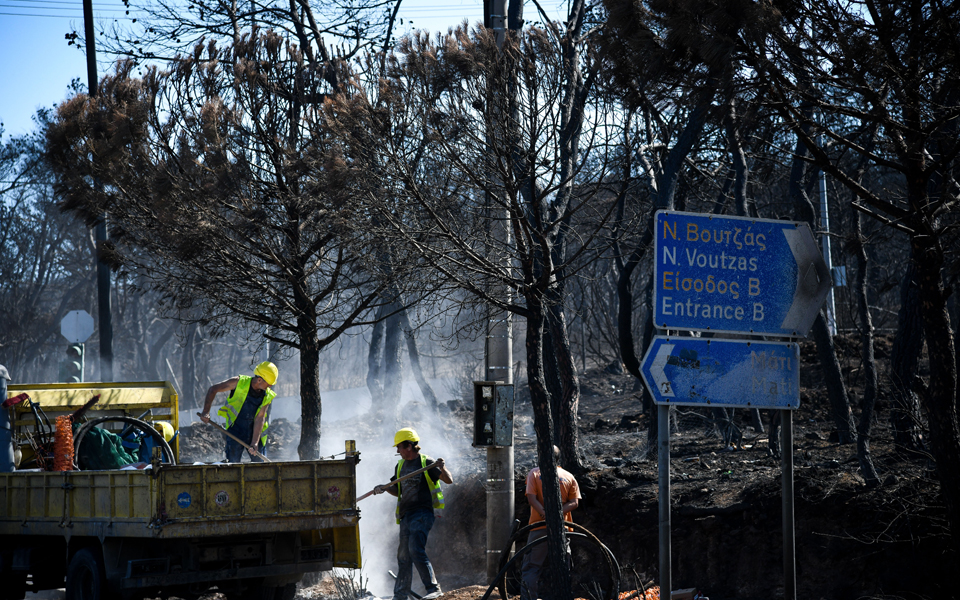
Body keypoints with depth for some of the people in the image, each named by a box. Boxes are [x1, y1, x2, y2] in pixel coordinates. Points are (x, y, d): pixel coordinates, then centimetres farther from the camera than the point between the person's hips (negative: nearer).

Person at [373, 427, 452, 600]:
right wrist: (384, 488, 5)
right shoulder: (400, 466, 17)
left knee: (416, 550, -21)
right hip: (405, 516, 7)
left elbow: (449, 480, -8)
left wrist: (442, 467, -27)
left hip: (422, 514, -7)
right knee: (403, 555, 9)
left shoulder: (426, 463, -4)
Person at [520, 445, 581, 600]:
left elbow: (531, 498, -10)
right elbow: (574, 502, 1)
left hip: (539, 526, -2)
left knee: (531, 568, -1)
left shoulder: (534, 473, 3)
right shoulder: (569, 477, 10)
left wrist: (545, 513, -18)